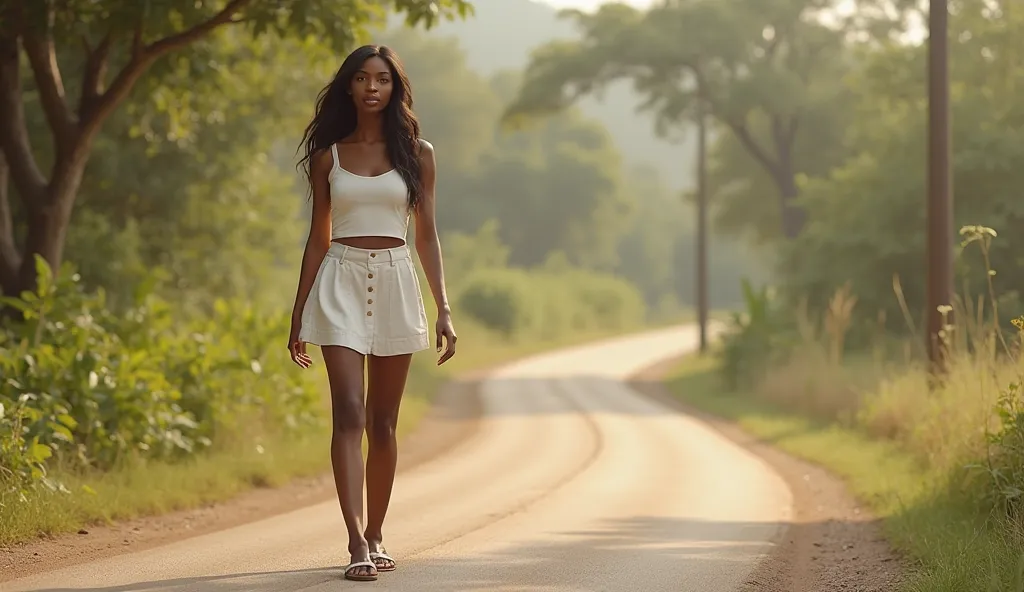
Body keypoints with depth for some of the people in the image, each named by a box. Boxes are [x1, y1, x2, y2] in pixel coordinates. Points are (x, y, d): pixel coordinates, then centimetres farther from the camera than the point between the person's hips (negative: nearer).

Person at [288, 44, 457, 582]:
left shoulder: (416, 153, 7)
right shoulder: (328, 156, 7)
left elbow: (426, 236, 8)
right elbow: (318, 239, 11)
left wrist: (444, 310, 1)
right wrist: (298, 315, 9)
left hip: (395, 283, 1)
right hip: (340, 283, -1)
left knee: (382, 421, 7)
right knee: (349, 415, -13)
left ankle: (375, 535, 21)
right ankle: (357, 545, -20)